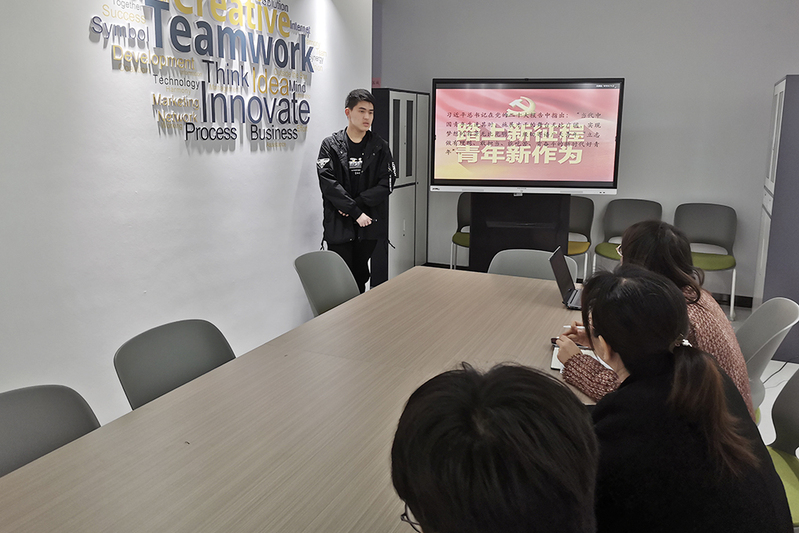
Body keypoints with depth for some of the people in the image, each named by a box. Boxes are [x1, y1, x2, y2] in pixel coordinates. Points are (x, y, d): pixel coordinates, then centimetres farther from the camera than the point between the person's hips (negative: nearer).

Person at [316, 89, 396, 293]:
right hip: (338, 225, -2)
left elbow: (387, 183, -2)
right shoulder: (331, 145, 0)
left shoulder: (380, 147, 7)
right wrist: (356, 212, -17)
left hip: (369, 224, 2)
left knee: (361, 276, 10)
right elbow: (329, 184, -10)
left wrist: (356, 203, -13)